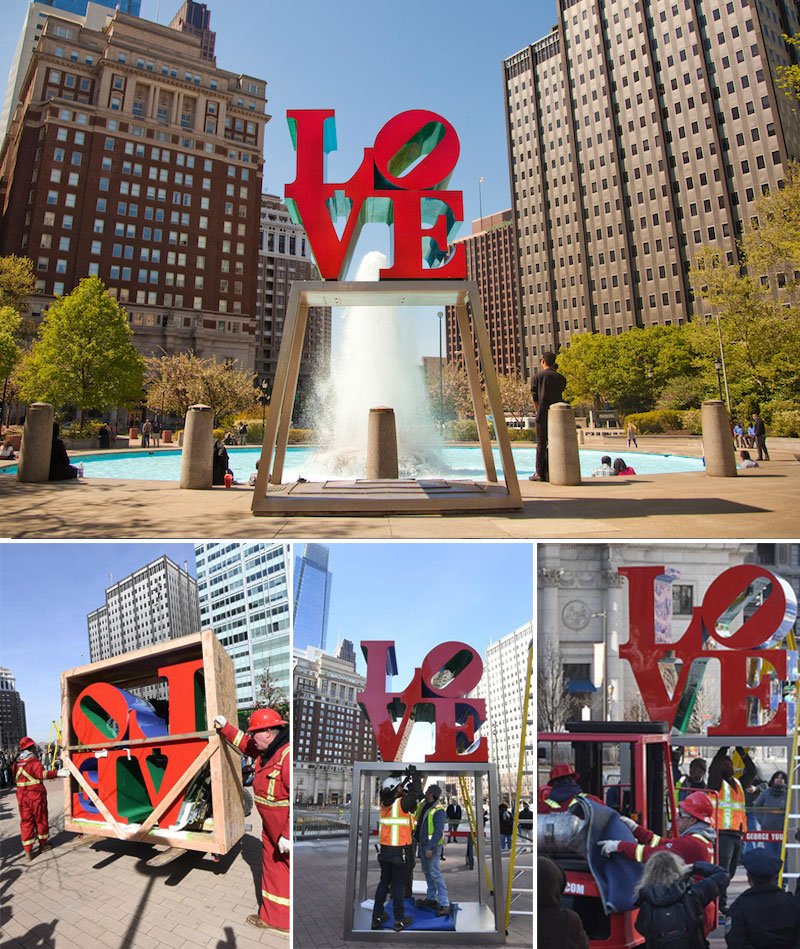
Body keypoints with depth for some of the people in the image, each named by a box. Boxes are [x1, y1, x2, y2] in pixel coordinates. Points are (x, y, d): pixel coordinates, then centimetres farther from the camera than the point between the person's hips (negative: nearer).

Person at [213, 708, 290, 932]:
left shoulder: (288, 755, -32)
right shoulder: (266, 750, 0)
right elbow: (245, 744, 21)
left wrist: (288, 835, -29)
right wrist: (224, 728, 14)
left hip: (288, 828, -9)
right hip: (272, 827, 9)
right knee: (272, 869, 20)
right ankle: (273, 916, 36)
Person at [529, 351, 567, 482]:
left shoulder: (537, 376, 1)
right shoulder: (561, 378, 9)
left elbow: (534, 398, 1)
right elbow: (561, 394, 10)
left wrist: (539, 411, 9)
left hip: (543, 413, -3)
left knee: (541, 443, 0)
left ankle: (540, 473, -1)